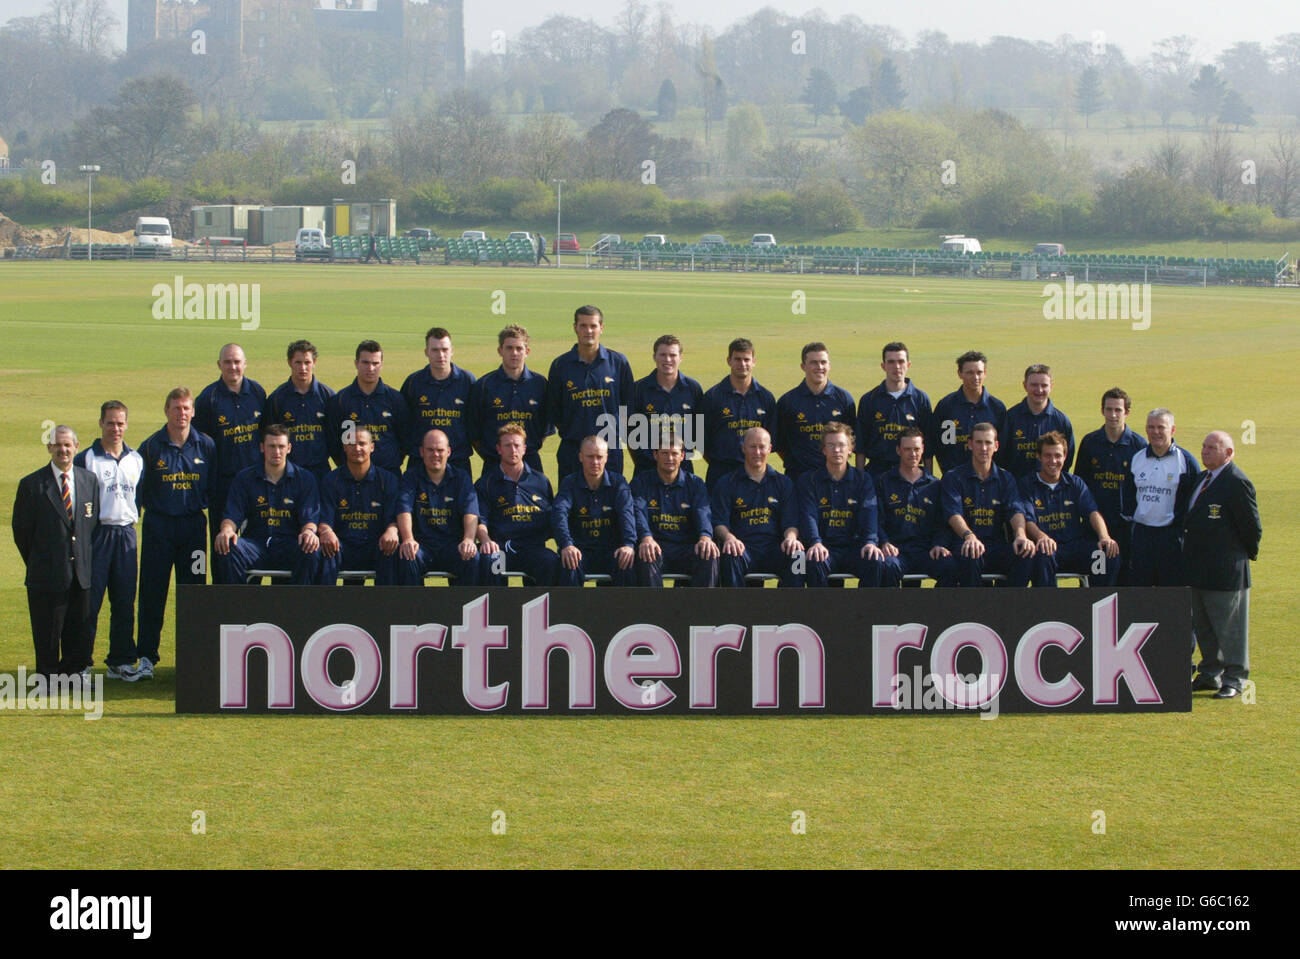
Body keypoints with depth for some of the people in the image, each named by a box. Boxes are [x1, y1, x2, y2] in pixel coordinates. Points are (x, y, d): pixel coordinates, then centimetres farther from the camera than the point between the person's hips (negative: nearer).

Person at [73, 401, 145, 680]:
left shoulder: (136, 460, 13)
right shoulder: (85, 459, -3)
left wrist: (132, 519, 12)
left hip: (126, 534, 4)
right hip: (96, 534, -4)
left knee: (125, 600, 5)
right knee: (89, 600, -5)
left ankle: (121, 660, 13)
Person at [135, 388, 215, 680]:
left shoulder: (206, 446, 4)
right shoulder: (151, 447, -1)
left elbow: (214, 490, 9)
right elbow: (138, 491, 3)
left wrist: (219, 527, 7)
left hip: (193, 526, 1)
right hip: (158, 525, -1)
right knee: (152, 592, -1)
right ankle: (146, 657, 3)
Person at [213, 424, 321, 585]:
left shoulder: (304, 479, 9)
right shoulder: (245, 478, 12)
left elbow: (309, 516, 1)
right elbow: (232, 515, 4)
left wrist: (309, 531, -25)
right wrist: (227, 529, -22)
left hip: (289, 545, -1)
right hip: (256, 543, 1)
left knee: (311, 552, -35)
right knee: (227, 549, -30)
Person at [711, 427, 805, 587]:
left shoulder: (783, 483, 20)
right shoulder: (727, 484, 15)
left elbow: (790, 521, 11)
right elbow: (719, 522, 5)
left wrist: (790, 537, -14)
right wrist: (729, 538, -19)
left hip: (774, 548, 1)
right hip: (743, 547, -1)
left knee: (798, 556, -32)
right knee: (730, 557, -37)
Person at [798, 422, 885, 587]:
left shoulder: (863, 480, 12)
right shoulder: (808, 481, 8)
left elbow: (869, 515, -3)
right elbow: (808, 516, -7)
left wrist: (871, 541, -24)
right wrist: (816, 542, -28)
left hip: (854, 546, 1)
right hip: (825, 546, -1)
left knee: (875, 562, -30)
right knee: (815, 562, -35)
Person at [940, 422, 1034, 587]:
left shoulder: (1005, 479, 17)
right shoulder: (953, 478, 7)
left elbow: (1016, 510, -1)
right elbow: (953, 513, -10)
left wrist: (1020, 534, -25)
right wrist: (969, 536, -32)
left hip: (997, 546, 3)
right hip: (964, 544, -3)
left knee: (1026, 555, -28)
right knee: (970, 557, -38)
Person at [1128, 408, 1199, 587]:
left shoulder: (1186, 461, -2)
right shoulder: (1137, 458, 10)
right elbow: (1129, 495, 18)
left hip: (1171, 536, -4)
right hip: (1141, 533, 4)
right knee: (1137, 585, 4)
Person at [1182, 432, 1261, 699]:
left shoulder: (1237, 483, -15)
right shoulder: (1202, 479, 13)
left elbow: (1251, 525, -12)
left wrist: (1248, 553, 0)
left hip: (1225, 570, -9)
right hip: (1198, 567, 9)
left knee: (1229, 626, -1)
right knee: (1203, 626, 16)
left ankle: (1234, 680, 7)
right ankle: (1210, 674, 27)